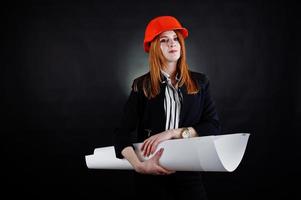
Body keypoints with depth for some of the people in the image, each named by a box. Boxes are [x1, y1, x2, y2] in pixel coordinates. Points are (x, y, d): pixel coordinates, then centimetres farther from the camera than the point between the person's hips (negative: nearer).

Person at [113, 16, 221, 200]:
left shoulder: (199, 82, 4)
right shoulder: (142, 85, 0)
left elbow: (213, 127, -4)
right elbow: (123, 133, -7)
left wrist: (173, 132, -17)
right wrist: (139, 165, -26)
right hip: (151, 173, -1)